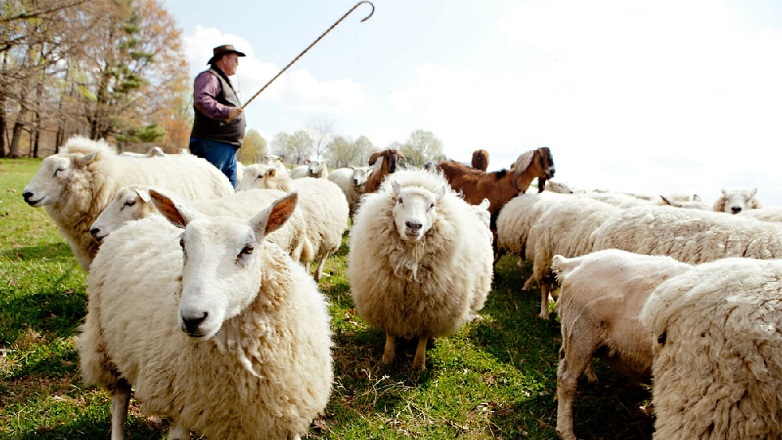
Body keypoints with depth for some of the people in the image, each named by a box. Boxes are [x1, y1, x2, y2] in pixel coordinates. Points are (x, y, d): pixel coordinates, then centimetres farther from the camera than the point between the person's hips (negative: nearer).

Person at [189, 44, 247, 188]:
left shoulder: (225, 81, 28)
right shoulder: (209, 77, -5)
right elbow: (201, 100, -24)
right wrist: (226, 111, -29)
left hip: (229, 148, 10)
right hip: (213, 145, -10)